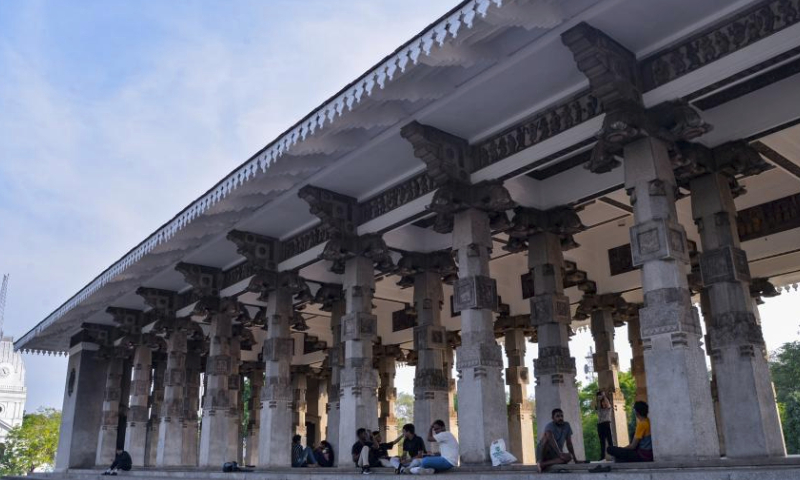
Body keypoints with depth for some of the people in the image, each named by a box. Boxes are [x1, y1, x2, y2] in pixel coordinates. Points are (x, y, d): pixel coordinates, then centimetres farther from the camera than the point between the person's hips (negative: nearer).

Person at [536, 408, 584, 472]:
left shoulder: (566, 425, 4)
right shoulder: (549, 426, -15)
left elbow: (569, 443, 6)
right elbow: (551, 440, -33)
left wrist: (575, 459, 0)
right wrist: (560, 454, -43)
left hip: (555, 455, 6)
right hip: (542, 452, -6)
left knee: (569, 456, -28)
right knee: (547, 436, -33)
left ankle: (543, 464, -36)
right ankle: (541, 461, -28)